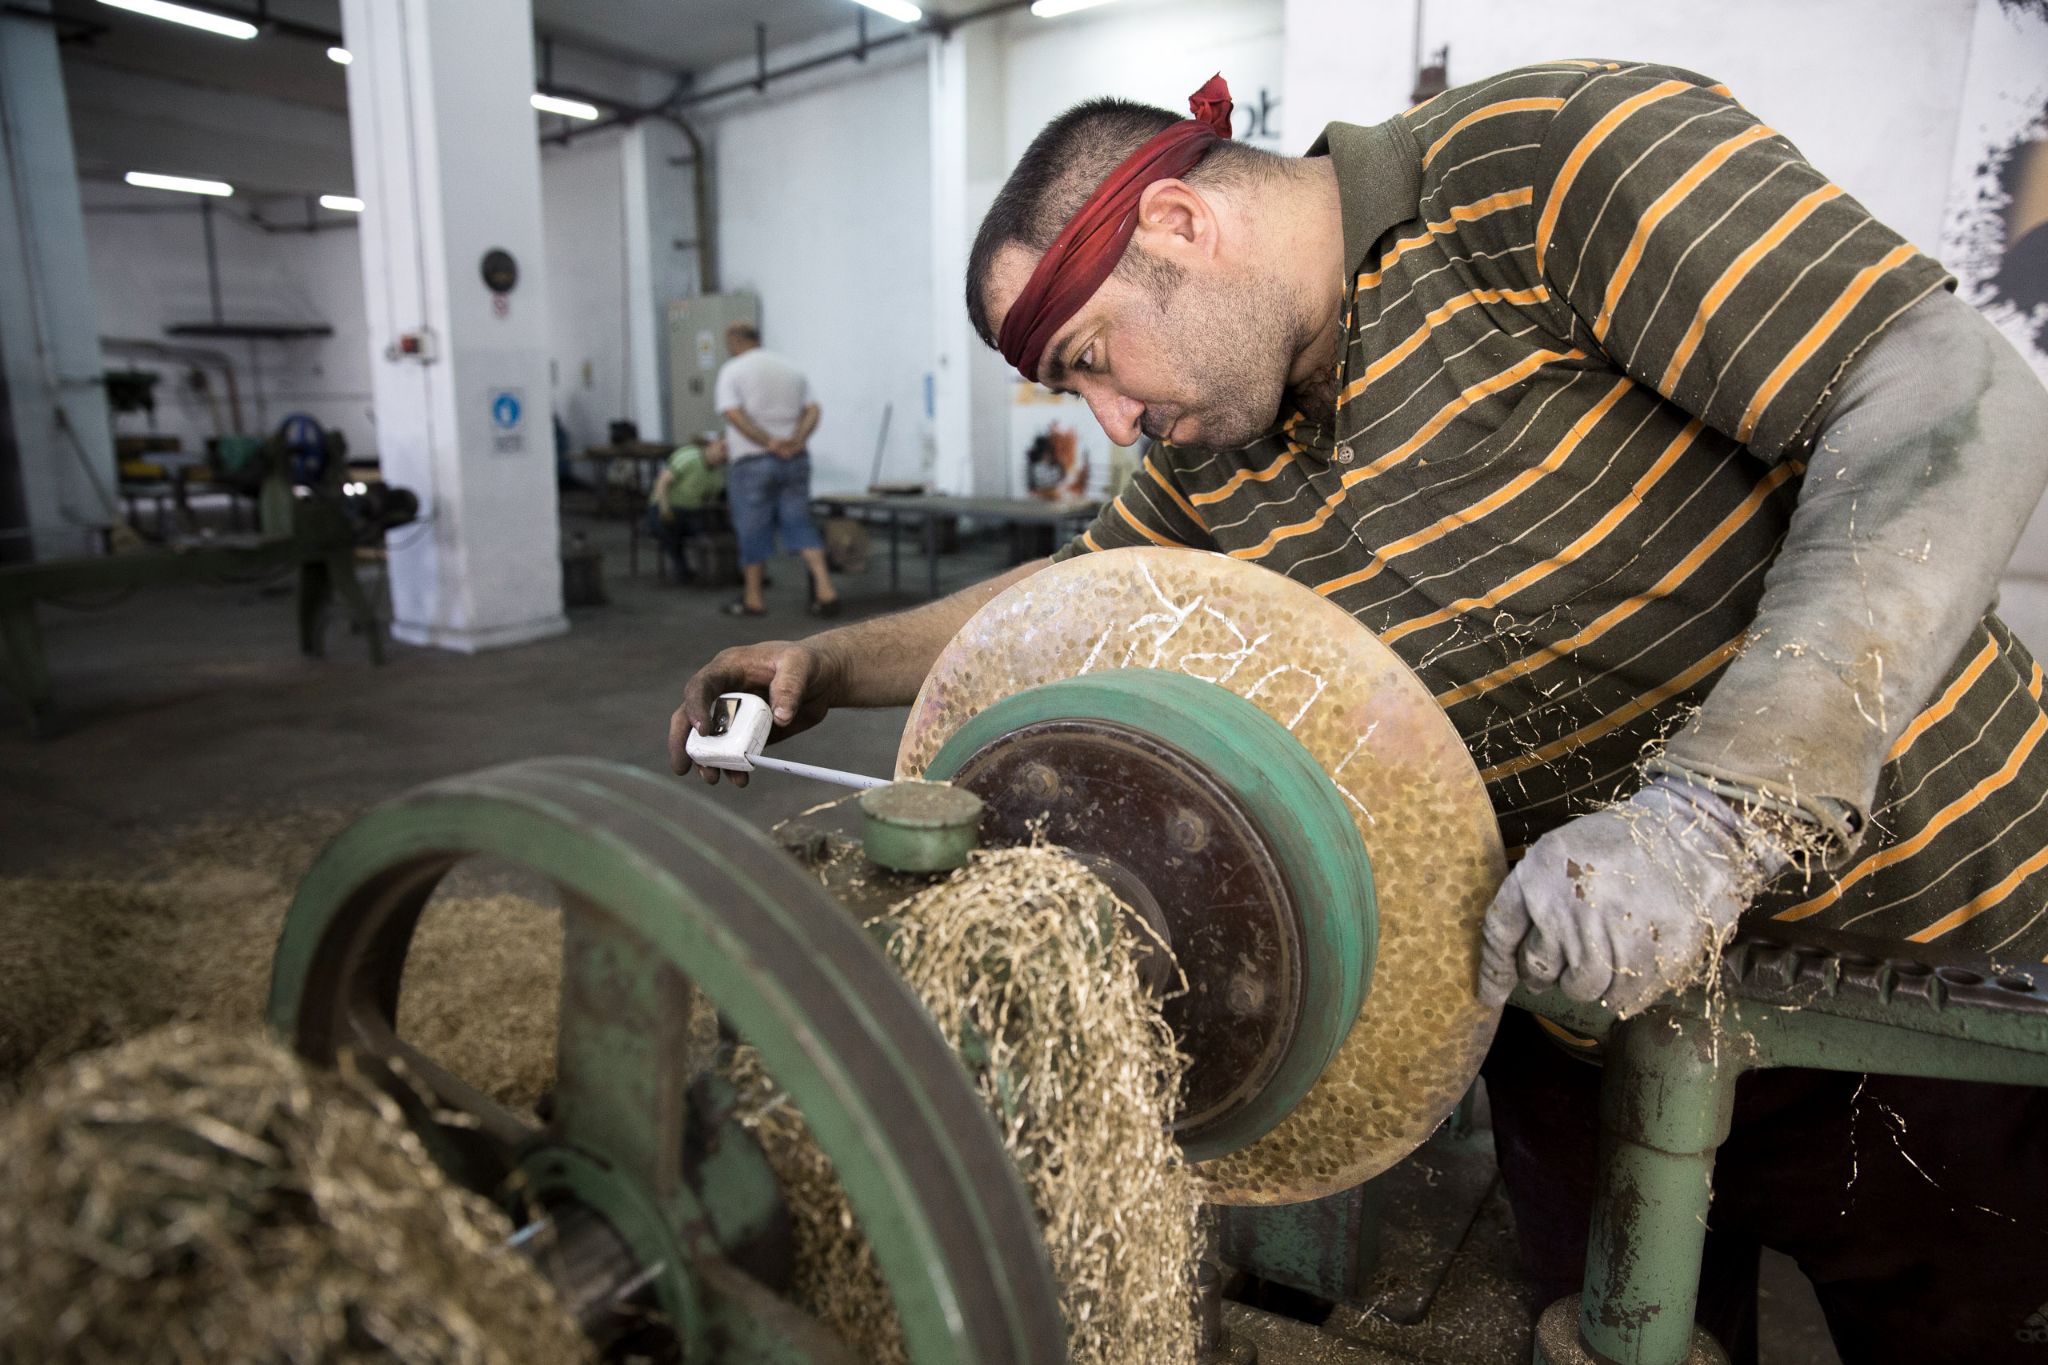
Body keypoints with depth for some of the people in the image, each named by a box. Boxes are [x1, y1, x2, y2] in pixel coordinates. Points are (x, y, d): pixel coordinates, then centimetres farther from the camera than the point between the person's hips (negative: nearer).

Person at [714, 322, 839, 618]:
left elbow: (734, 415, -15)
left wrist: (770, 443, -18)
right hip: (795, 460, 5)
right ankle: (825, 589, -7)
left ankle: (752, 599, 15)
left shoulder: (731, 371, -2)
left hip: (753, 462, -4)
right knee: (800, 524, 6)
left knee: (753, 530, 5)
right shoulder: (792, 370, 13)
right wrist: (795, 441, -11)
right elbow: (812, 411, 2)